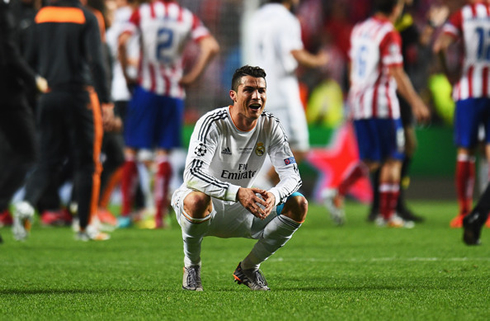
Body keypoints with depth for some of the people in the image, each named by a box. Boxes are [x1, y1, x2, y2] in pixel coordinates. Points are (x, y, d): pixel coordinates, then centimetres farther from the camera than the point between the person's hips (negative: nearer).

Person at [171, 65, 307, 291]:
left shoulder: (270, 127, -7)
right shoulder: (212, 124, -22)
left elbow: (292, 175, -10)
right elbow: (192, 175, -35)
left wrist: (274, 195, -35)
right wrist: (238, 193, -48)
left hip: (242, 211, 5)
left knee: (298, 204, -16)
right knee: (198, 199, -41)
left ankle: (248, 268, 3)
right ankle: (191, 264, -10)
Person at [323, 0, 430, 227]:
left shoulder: (358, 30, 13)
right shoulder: (389, 34, -11)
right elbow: (396, 73, -16)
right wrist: (416, 103, -13)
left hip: (358, 102, 7)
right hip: (382, 106, -7)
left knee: (370, 161, 12)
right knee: (392, 160, 3)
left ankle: (338, 194, -8)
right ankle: (387, 215, 2)